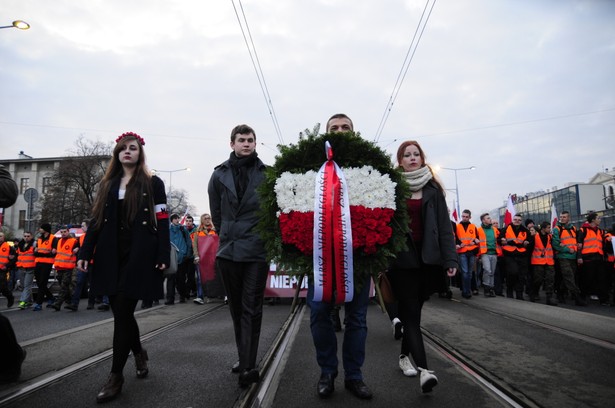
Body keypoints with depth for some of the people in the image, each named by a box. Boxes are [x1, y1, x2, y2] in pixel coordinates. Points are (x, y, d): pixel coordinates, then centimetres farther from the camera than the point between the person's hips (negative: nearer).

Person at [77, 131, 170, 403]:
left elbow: (162, 223, -3)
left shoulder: (153, 184, 3)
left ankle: (116, 375, 4)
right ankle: (139, 352, 34)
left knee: (122, 312, -6)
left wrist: (163, 256, -11)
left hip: (139, 256, -4)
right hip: (111, 257, 5)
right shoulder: (108, 185, 15)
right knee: (121, 311, 9)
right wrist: (85, 253, 5)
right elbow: (96, 221, 14)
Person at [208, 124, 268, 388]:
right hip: (228, 249, 4)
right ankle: (245, 359, 28)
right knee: (237, 307, 13)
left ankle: (247, 366, 3)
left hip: (257, 250, -3)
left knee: (251, 308, -1)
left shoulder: (266, 174, -2)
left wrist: (267, 238, 4)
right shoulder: (219, 174, 6)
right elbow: (216, 213, 13)